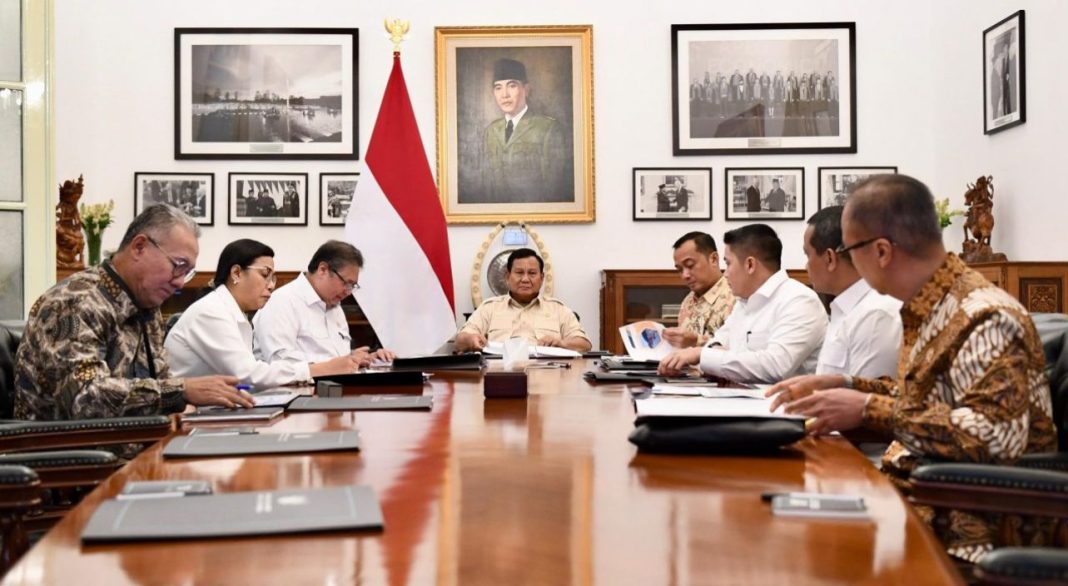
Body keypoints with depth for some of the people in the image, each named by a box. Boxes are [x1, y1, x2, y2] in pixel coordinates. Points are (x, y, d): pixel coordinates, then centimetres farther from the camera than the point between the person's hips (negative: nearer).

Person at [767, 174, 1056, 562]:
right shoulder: (929, 307, 7)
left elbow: (997, 436, -30)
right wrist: (843, 386, 7)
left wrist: (869, 410, -26)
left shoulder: (984, 319, -20)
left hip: (971, 523, -8)